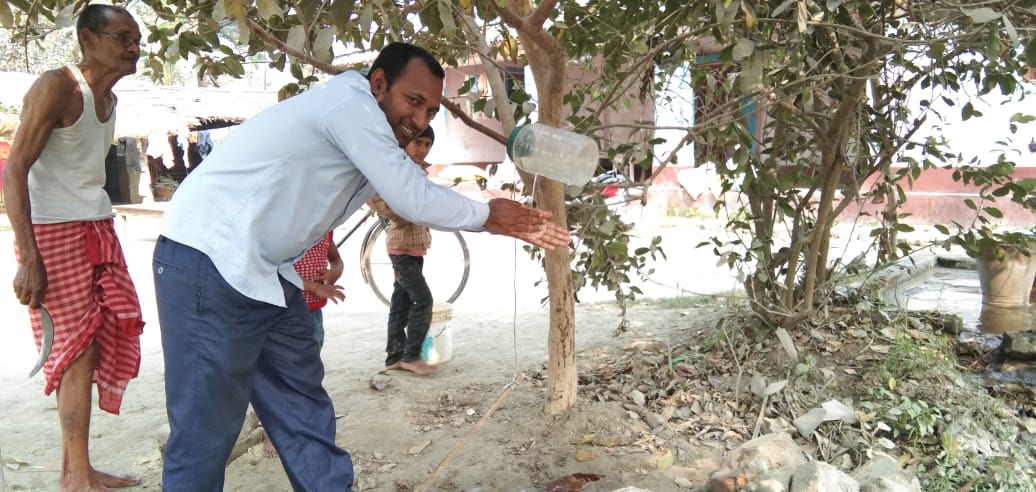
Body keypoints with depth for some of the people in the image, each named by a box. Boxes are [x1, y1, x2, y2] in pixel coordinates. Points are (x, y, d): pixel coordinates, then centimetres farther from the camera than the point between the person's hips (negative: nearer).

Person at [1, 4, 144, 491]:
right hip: (53, 232, -8)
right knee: (79, 348, -4)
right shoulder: (57, 86, -12)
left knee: (109, 338, 8)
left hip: (98, 230, 8)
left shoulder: (108, 99, 12)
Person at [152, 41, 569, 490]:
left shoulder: (369, 133, 14)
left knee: (304, 414, 13)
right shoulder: (350, 103, -16)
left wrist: (507, 224, 11)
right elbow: (414, 201, -17)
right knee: (206, 431, -2)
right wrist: (487, 215, -1)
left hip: (264, 273, 10)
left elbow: (418, 195, 16)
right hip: (208, 262, -10)